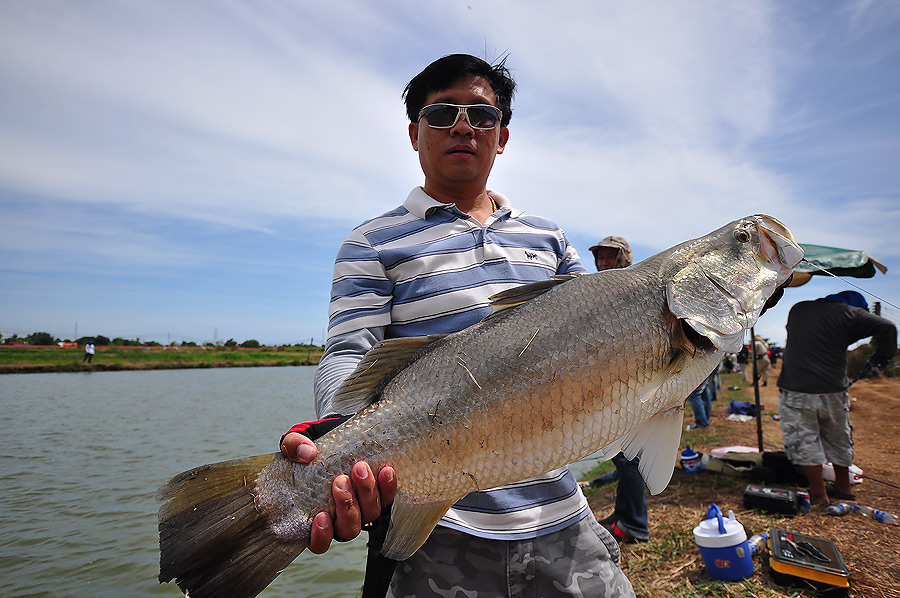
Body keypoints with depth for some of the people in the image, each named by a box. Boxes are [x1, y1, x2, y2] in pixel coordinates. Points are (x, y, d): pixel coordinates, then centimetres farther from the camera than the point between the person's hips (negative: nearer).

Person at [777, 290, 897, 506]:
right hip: (833, 391, 1)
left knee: (804, 442, 7)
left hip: (795, 390, 0)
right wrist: (880, 357, 3)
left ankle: (819, 494, 12)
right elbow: (887, 328, -12)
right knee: (838, 441, 21)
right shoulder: (850, 313, -1)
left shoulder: (796, 310, 10)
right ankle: (843, 488, 37)